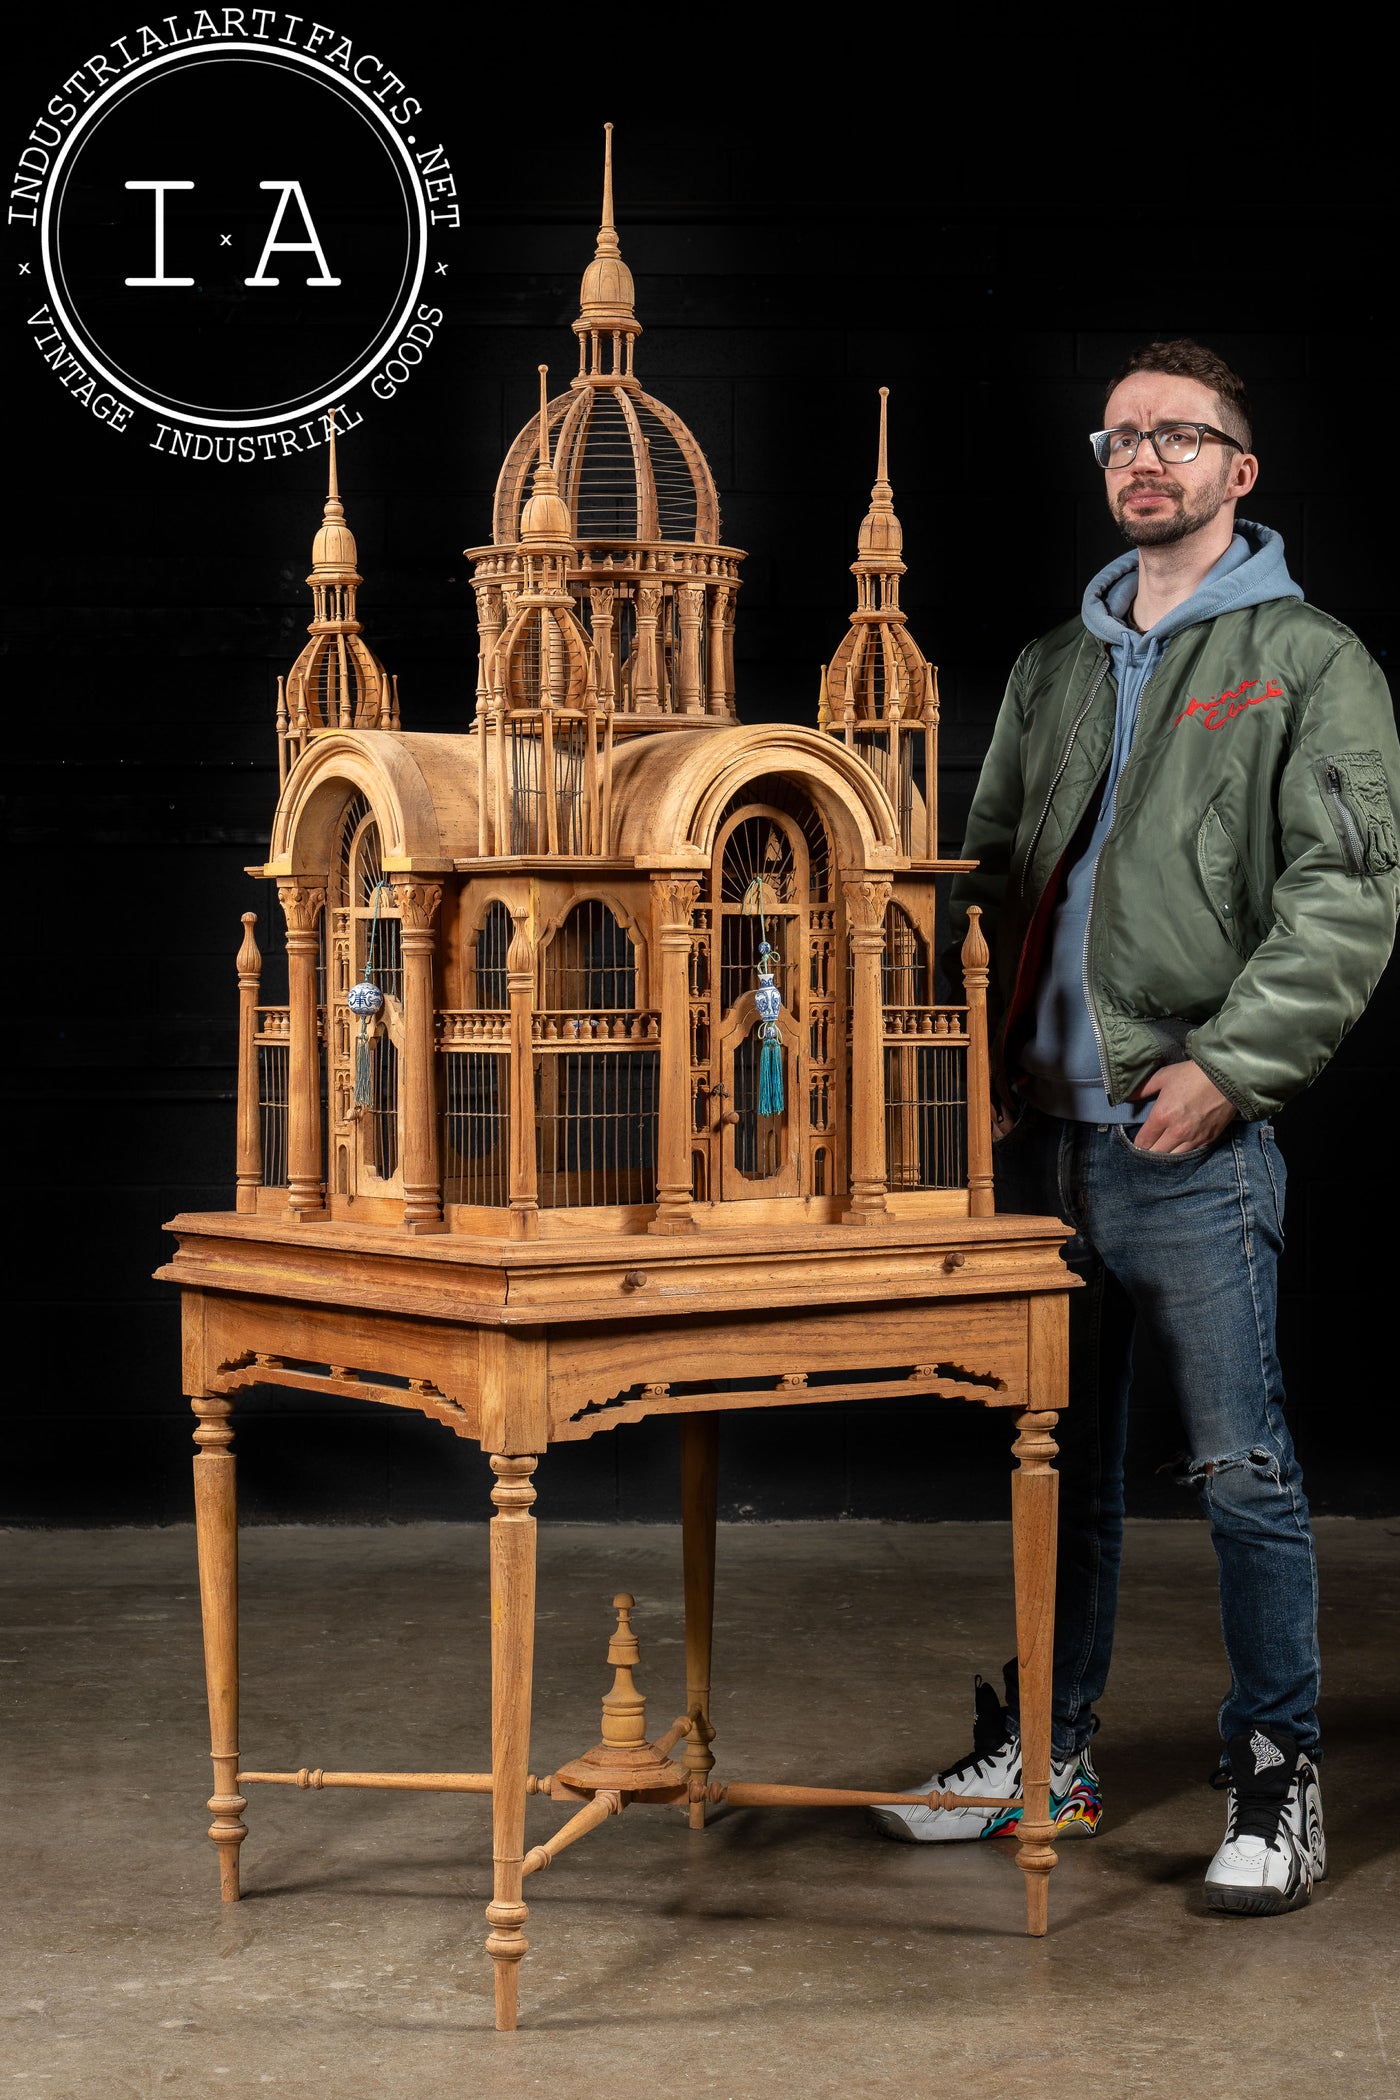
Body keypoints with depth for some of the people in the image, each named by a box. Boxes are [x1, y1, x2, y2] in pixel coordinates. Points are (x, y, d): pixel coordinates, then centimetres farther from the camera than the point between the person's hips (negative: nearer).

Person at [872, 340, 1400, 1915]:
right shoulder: (1053, 671, 18)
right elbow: (991, 872, 22)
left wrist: (1232, 1061, -17)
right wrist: (983, 1052, 7)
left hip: (1199, 1138, -6)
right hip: (1043, 1133, 6)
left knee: (1241, 1471, -2)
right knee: (1056, 1462, 14)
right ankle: (1045, 1754, 26)